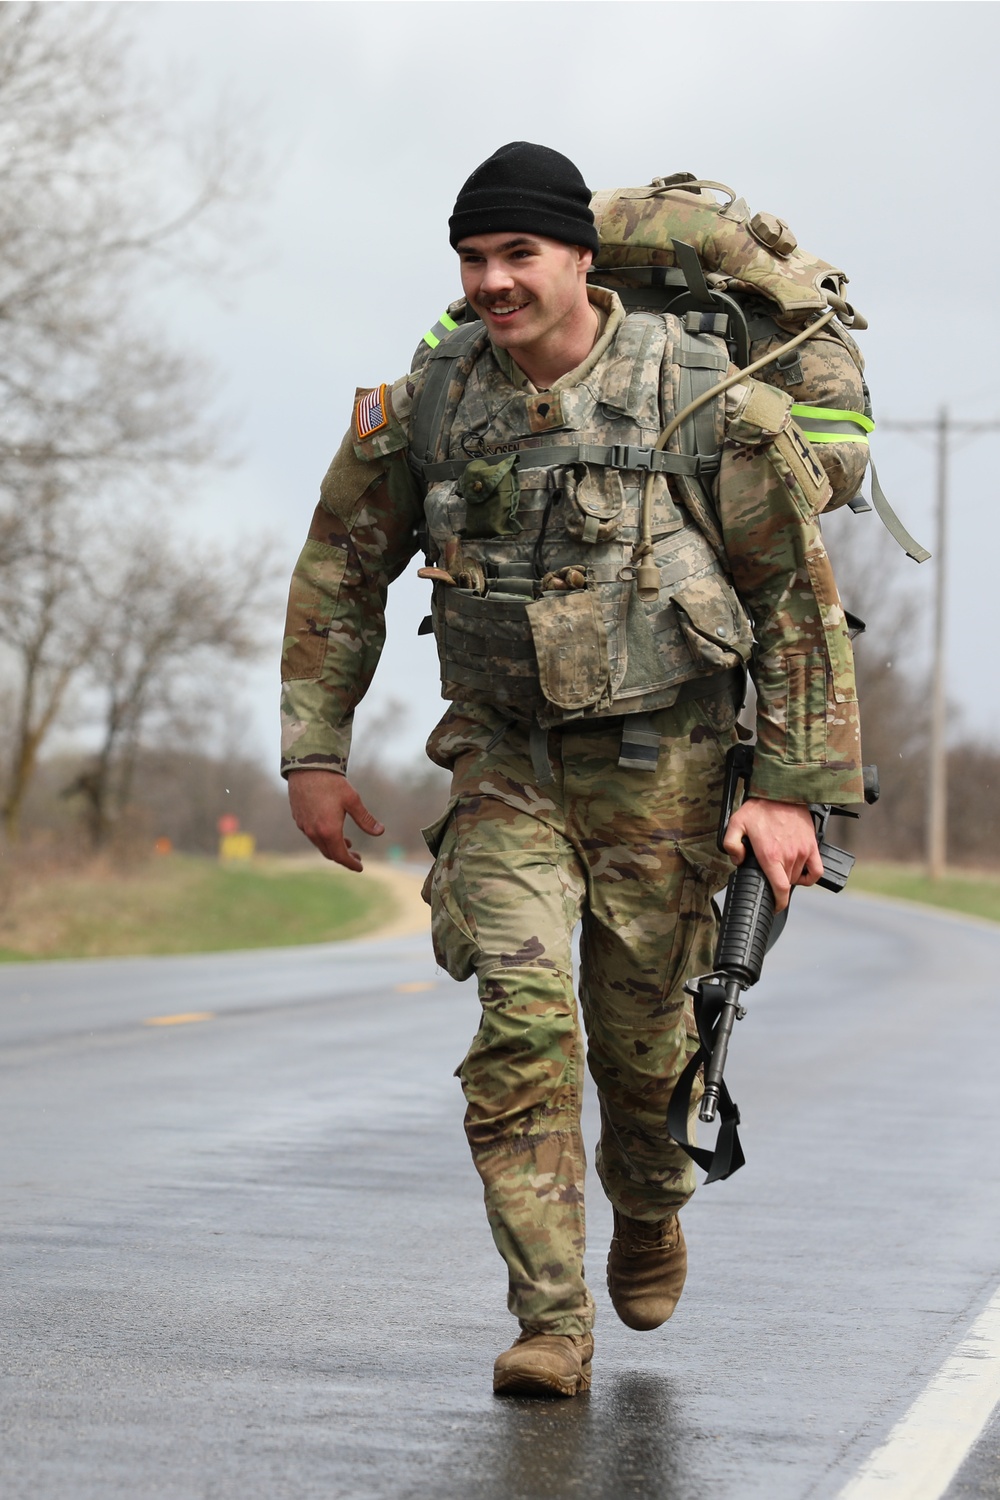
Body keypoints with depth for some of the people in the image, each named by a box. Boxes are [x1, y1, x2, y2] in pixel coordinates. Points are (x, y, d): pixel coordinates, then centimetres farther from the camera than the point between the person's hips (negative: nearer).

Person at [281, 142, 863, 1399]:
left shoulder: (701, 397, -13)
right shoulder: (426, 405, -5)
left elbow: (802, 593, -7)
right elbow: (339, 573, 9)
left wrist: (796, 788, -9)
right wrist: (314, 752, 5)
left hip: (659, 765, -1)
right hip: (505, 760, 1)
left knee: (638, 1033, 8)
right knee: (522, 1021, -15)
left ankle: (649, 1209, 41)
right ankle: (552, 1321, -9)